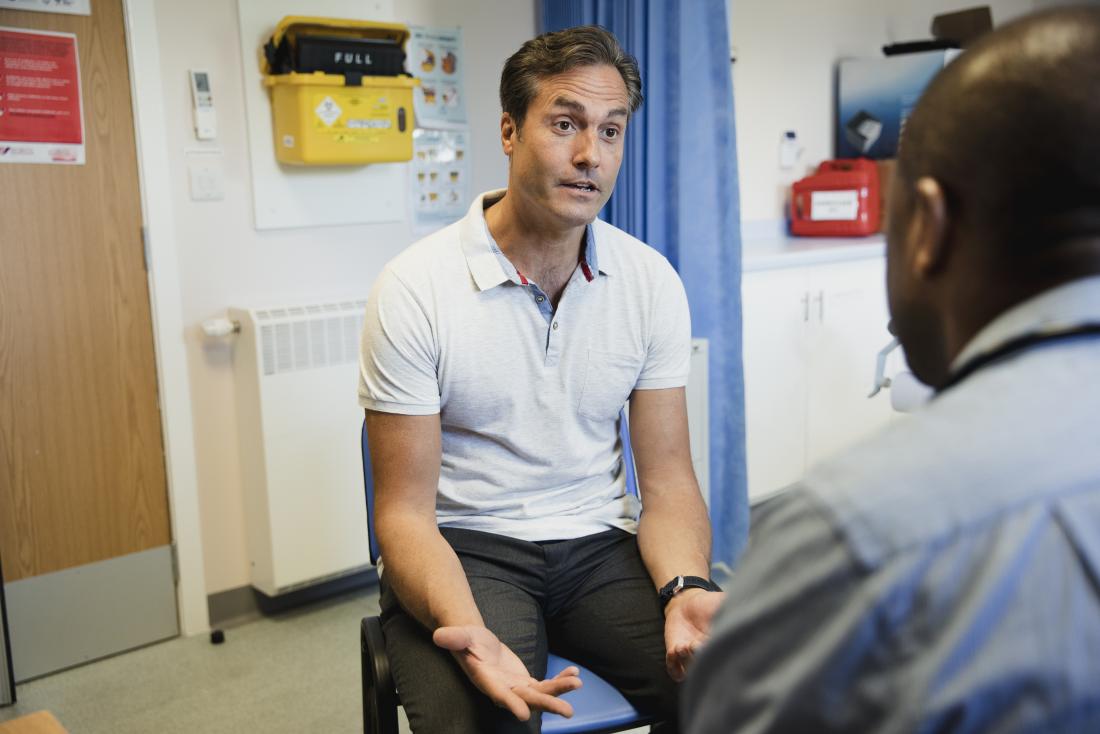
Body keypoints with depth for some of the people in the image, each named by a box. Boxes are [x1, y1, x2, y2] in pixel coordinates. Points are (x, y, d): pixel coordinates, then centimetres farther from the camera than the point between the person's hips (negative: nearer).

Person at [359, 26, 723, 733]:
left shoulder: (651, 281, -1)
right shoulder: (413, 289, -12)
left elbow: (667, 478, 0)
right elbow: (406, 510, -11)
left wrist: (686, 589, -21)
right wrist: (467, 631, -31)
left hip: (600, 543, 3)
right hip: (465, 547, -2)